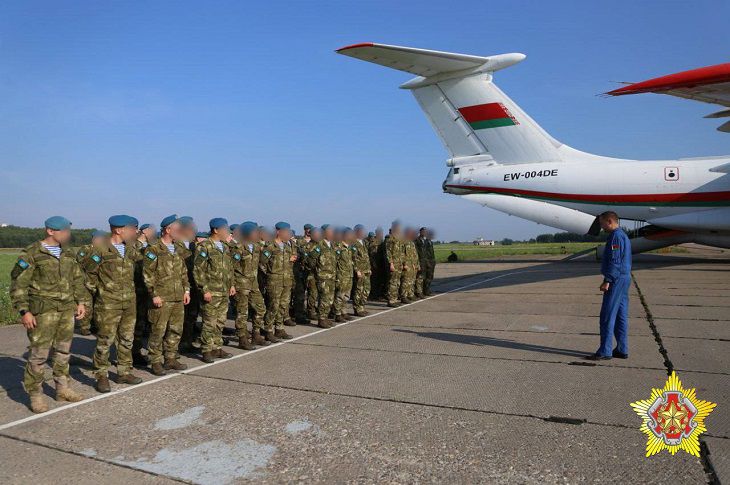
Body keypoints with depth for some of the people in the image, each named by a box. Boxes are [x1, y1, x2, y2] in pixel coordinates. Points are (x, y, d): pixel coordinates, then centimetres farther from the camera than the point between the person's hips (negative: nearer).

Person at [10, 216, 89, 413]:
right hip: (43, 311, -6)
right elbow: (18, 284, -9)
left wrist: (81, 301, 12)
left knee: (63, 351, 12)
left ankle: (63, 389, 24)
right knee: (39, 353, -3)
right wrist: (24, 311, -14)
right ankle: (35, 395, 9)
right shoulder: (31, 254, -8)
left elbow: (77, 279, 19)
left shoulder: (68, 255, 11)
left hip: (67, 309, 6)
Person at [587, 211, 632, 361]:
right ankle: (622, 350, 17)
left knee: (607, 316, -7)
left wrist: (607, 281, -20)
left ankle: (605, 351, -5)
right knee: (621, 316, 12)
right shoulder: (623, 235, 19)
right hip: (624, 278, 11)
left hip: (616, 280, -11)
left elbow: (614, 261, -21)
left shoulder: (616, 236, -14)